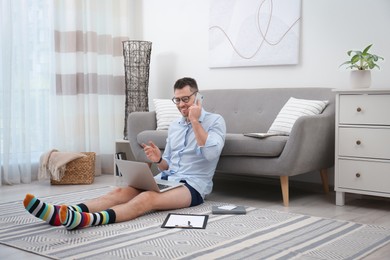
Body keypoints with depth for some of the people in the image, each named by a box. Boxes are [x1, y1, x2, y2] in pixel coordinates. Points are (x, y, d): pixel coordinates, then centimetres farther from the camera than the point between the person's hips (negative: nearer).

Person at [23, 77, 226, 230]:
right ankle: (60, 213, -44)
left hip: (193, 185, -6)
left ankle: (86, 220, -60)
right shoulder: (174, 126, 20)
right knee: (121, 192, -22)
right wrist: (158, 160, -4)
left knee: (148, 198, -36)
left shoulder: (215, 121, 1)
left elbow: (210, 153, -18)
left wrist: (195, 121, -13)